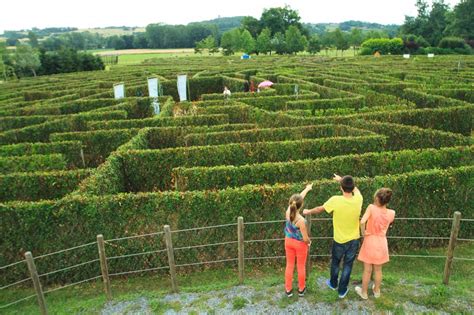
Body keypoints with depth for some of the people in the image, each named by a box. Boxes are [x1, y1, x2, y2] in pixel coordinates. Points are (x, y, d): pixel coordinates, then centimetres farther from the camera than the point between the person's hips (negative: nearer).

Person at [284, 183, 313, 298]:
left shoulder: (288, 212, -19)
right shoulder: (301, 220, -34)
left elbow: (299, 198, -2)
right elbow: (305, 238, -25)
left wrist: (307, 189, 12)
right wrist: (309, 242, -1)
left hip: (288, 242, 5)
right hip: (300, 244, -5)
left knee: (289, 265, 19)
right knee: (301, 266, 17)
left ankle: (288, 290, 31)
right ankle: (301, 289, 36)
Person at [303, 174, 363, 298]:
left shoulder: (335, 200, -25)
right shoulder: (358, 199, -17)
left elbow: (320, 209, -8)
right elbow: (355, 189, 8)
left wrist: (308, 211, 11)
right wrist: (342, 179, 19)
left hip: (340, 240, -2)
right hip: (354, 240, 2)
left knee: (335, 262, 23)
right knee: (348, 265, 17)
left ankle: (333, 284, 44)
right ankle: (342, 291, 30)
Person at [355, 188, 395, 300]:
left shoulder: (371, 208, -21)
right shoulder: (391, 213, -9)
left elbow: (362, 222, -33)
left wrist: (363, 232, -16)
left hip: (370, 242, -3)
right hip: (381, 243, 3)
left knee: (367, 270, 12)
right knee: (378, 270, 21)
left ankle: (364, 292, 27)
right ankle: (377, 291, 38)